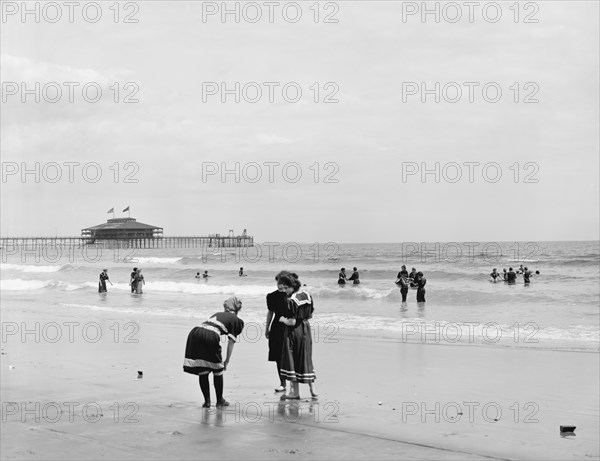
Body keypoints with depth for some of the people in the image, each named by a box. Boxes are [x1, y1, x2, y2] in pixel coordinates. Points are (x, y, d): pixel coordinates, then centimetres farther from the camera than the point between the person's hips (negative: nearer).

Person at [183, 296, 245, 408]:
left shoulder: (217, 314, 33)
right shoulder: (235, 320, 17)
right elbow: (231, 343, 11)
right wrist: (226, 362, 17)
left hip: (195, 332, 5)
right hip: (210, 337, -5)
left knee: (202, 371, 14)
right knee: (218, 370, 15)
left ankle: (207, 401, 17)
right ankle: (220, 400, 25)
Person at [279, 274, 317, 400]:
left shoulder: (292, 300, -21)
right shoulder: (307, 295, 3)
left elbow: (292, 322, -21)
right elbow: (310, 315, 11)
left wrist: (283, 319, -3)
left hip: (293, 332, -7)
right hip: (306, 329, 7)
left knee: (291, 360, 3)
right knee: (306, 358, 15)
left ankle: (295, 392, 6)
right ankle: (313, 390, 17)